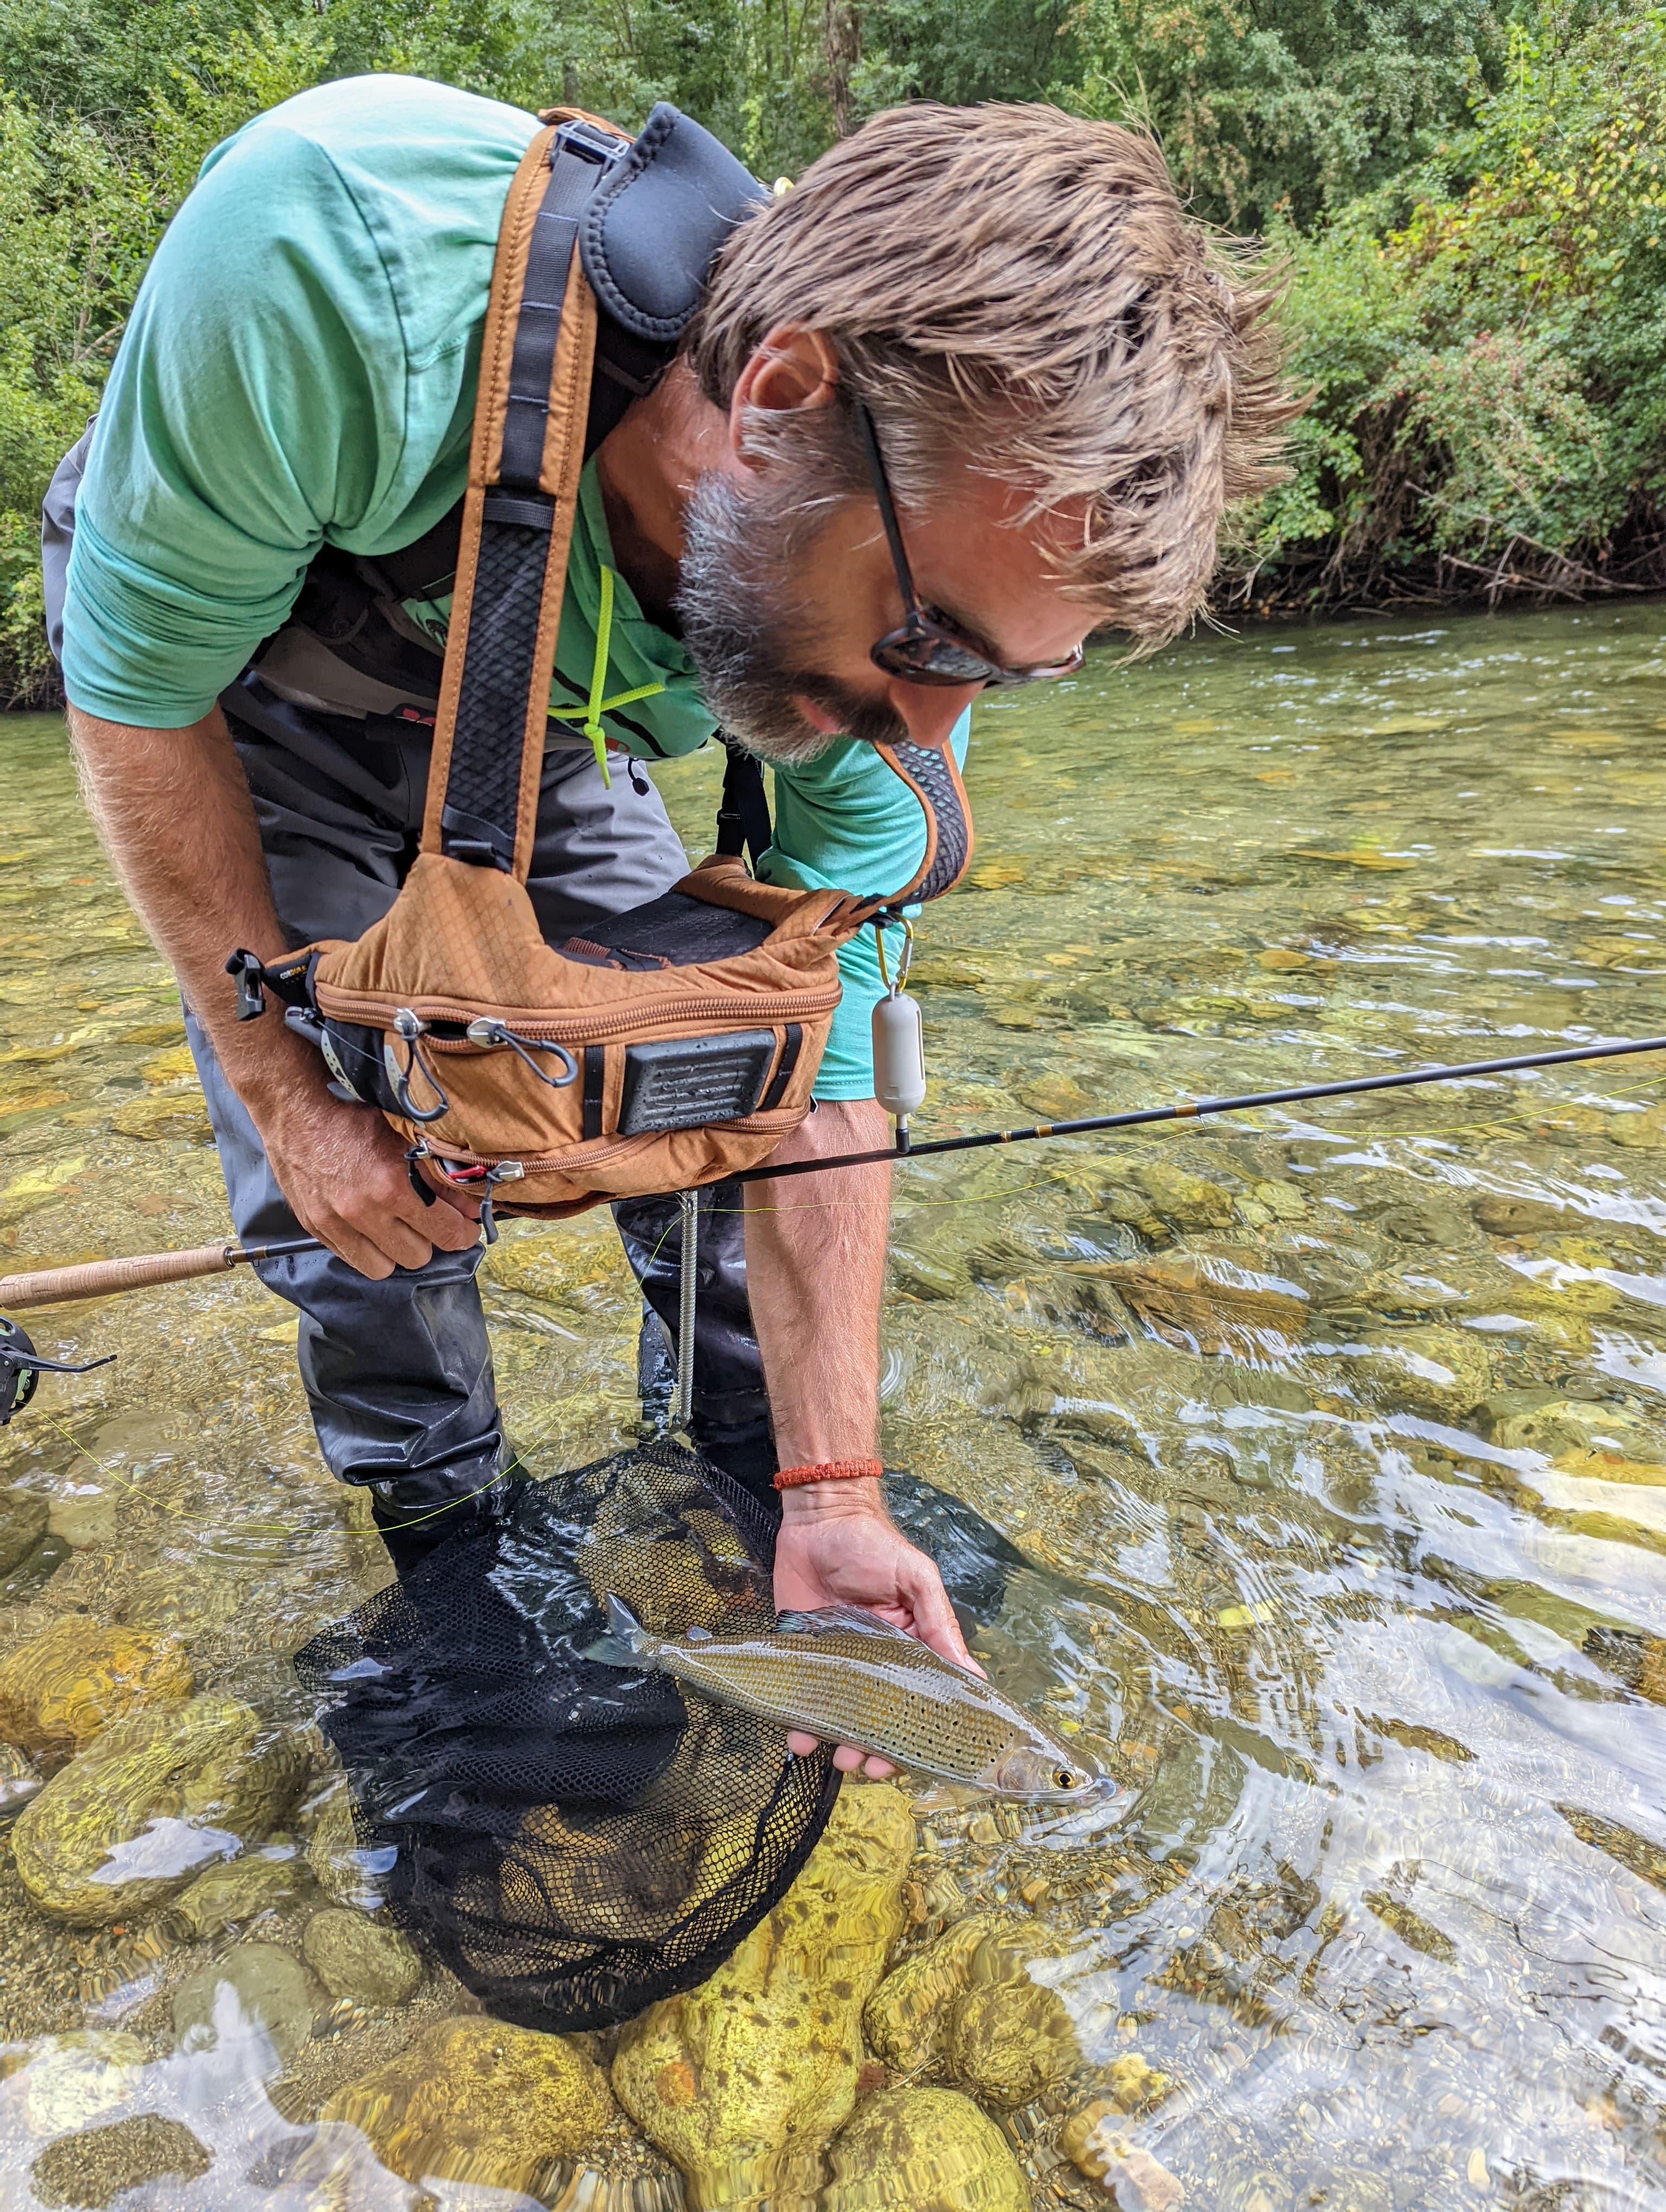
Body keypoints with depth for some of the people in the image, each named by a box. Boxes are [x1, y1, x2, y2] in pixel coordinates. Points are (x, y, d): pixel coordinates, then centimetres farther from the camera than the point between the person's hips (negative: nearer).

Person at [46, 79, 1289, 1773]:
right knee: (361, 1188, -12)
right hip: (219, 655, -2)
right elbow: (136, 697, -26)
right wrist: (291, 1089, -23)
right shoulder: (329, 255, -43)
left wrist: (833, 1497, -23)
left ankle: (768, 1506, 21)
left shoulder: (864, 656, -29)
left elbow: (817, 1090, -22)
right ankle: (453, 1554, 16)